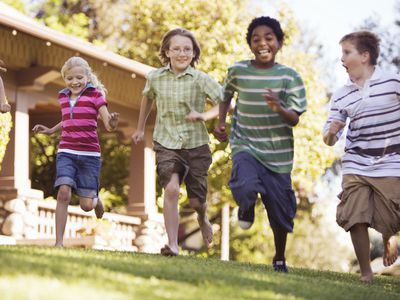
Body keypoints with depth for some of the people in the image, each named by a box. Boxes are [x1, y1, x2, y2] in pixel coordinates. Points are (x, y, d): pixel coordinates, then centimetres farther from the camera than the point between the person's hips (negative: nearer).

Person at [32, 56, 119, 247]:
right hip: (66, 152, 2)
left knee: (86, 205, -1)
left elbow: (108, 125, -9)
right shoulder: (63, 97, 9)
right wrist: (51, 131, 20)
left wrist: (112, 123, -31)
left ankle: (96, 199, 39)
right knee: (64, 192, -21)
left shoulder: (95, 95, -3)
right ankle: (59, 242, -18)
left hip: (89, 154, -2)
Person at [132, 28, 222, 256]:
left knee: (196, 200, 7)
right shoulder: (155, 78, -1)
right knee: (171, 188, -23)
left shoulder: (201, 80, -10)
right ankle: (173, 245, -21)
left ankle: (203, 218, 45)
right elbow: (148, 98, 21)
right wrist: (140, 128, 30)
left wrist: (204, 116, -26)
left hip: (196, 145, 0)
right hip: (167, 144, 0)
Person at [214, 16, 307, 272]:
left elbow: (295, 119, -10)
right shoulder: (238, 71, -4)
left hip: (278, 152, 1)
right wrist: (221, 122, 6)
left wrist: (279, 108, -30)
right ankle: (247, 209, 8)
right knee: (246, 188, -30)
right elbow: (227, 94, 18)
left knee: (280, 211, 7)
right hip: (245, 145, -1)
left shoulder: (290, 77, -6)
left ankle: (280, 260, 32)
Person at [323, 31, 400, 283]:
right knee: (356, 220, -7)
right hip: (355, 167, 3)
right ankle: (366, 275, 7)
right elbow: (329, 139, 5)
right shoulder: (342, 96, 5)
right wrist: (331, 132, -17)